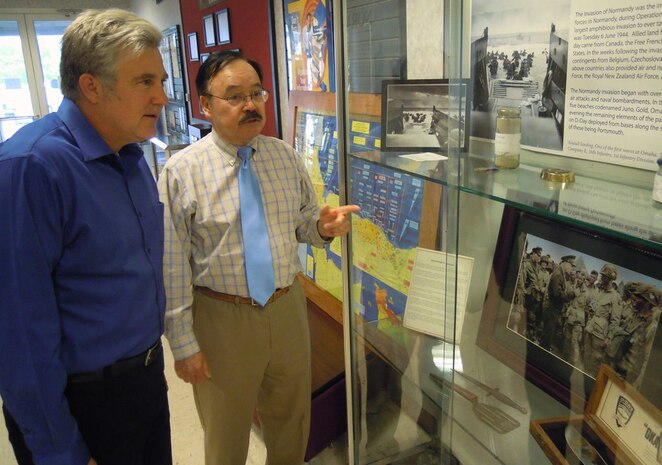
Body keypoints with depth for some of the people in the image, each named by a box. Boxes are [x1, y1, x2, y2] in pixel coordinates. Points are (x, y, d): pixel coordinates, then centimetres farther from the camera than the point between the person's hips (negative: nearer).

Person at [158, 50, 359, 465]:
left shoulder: (286, 156, 0)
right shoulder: (182, 171, -13)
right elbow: (172, 266, -12)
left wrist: (325, 227, -14)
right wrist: (183, 344, -10)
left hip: (288, 308, 4)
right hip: (222, 318, -3)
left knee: (292, 424, 23)